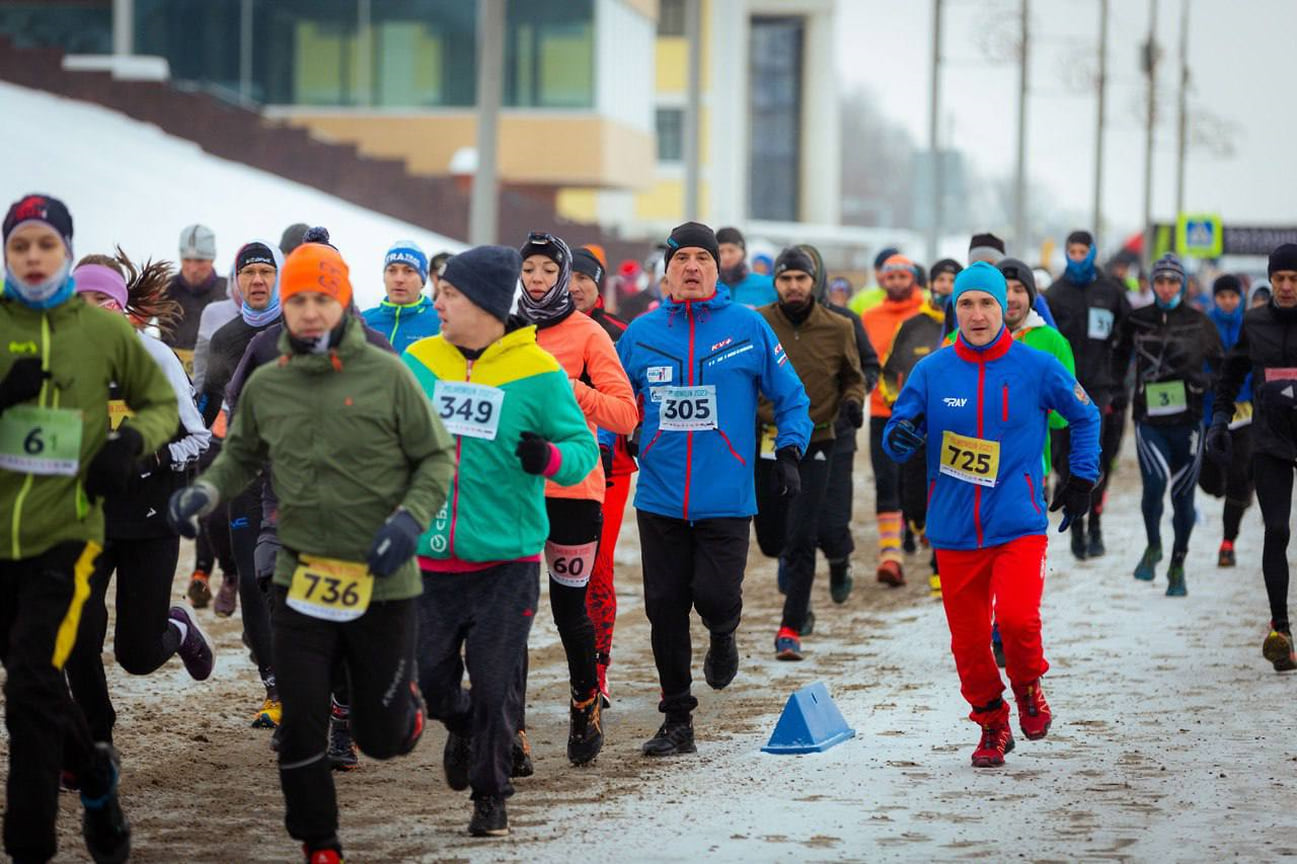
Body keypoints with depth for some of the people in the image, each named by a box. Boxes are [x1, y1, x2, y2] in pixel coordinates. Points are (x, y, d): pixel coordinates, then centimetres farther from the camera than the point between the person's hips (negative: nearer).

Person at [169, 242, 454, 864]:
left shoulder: (386, 376, -8)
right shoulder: (265, 386, 1)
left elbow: (437, 459, -1)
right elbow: (241, 456, 17)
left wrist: (410, 519, -17)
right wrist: (205, 492, -3)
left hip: (382, 582, -2)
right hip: (301, 579, 2)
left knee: (382, 739, 7)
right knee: (300, 726, 0)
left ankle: (403, 696, 44)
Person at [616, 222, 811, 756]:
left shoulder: (748, 328, 1)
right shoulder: (641, 334, 6)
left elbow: (791, 398, 8)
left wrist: (788, 451, -4)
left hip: (726, 497, -2)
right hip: (660, 499, 2)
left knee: (715, 595, -14)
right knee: (664, 607, 3)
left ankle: (722, 635, 25)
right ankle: (677, 721, 15)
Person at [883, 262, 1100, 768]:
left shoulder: (1036, 368, -2)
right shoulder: (931, 372, 0)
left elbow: (1084, 416, 15)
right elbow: (899, 432, 5)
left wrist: (1082, 478, 12)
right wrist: (899, 438, -18)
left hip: (1018, 523, -2)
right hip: (954, 530, 2)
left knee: (1017, 618, -22)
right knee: (968, 639, 5)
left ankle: (1027, 687, 11)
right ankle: (992, 723, 29)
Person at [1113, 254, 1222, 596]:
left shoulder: (1198, 323, 3)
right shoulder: (1137, 321, 5)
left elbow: (1221, 365, 12)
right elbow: (1118, 359, 18)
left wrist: (1205, 381, -6)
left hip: (1187, 421, 0)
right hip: (1149, 419, 0)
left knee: (1182, 496, 4)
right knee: (1155, 482, -20)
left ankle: (1178, 564, 22)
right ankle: (1153, 546, 6)